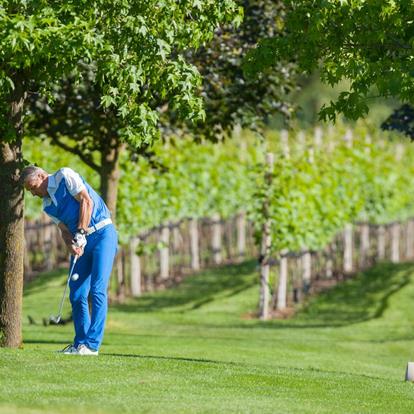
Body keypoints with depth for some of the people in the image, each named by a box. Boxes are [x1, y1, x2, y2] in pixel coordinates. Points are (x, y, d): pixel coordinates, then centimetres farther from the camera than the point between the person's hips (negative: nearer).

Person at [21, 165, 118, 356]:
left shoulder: (65, 176, -7)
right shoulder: (47, 206, 13)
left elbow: (86, 201, -15)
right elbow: (64, 229, 8)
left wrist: (81, 233, -18)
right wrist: (71, 245, -14)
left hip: (102, 233, -8)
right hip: (81, 242, 8)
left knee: (97, 289, -13)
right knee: (77, 294, 2)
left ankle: (92, 344, -16)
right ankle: (80, 343, 8)